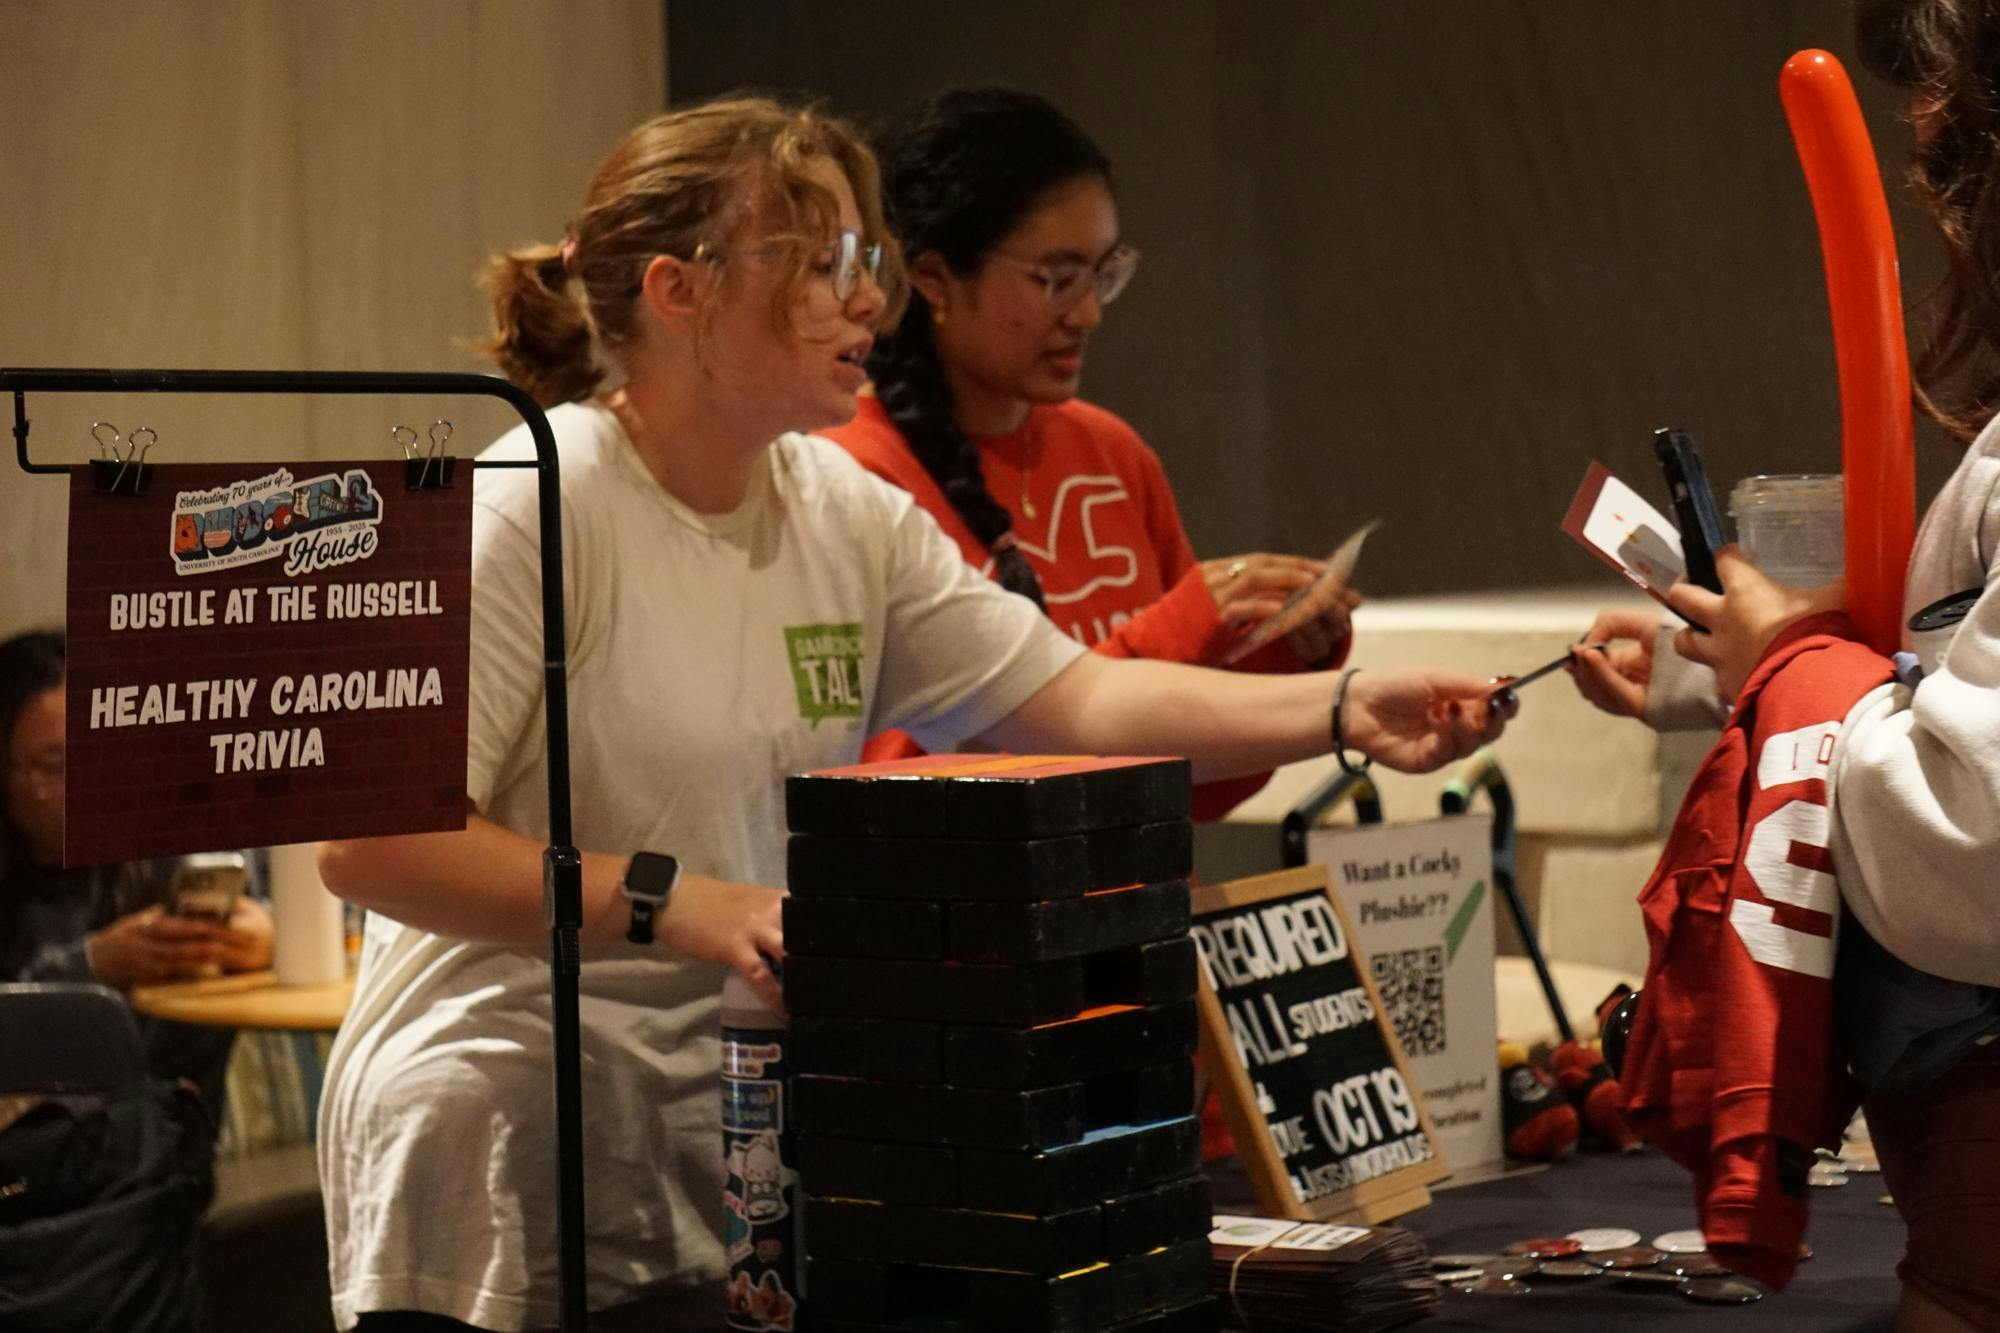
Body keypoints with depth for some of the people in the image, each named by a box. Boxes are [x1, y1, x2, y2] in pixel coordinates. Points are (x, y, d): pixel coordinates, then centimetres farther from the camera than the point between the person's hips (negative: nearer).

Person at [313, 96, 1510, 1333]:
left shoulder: (846, 512, 6)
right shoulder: (535, 510, -15)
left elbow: (1077, 699, 3)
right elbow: (370, 839, -20)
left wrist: (1344, 708, -9)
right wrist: (676, 906, -26)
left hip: (728, 1158, 7)